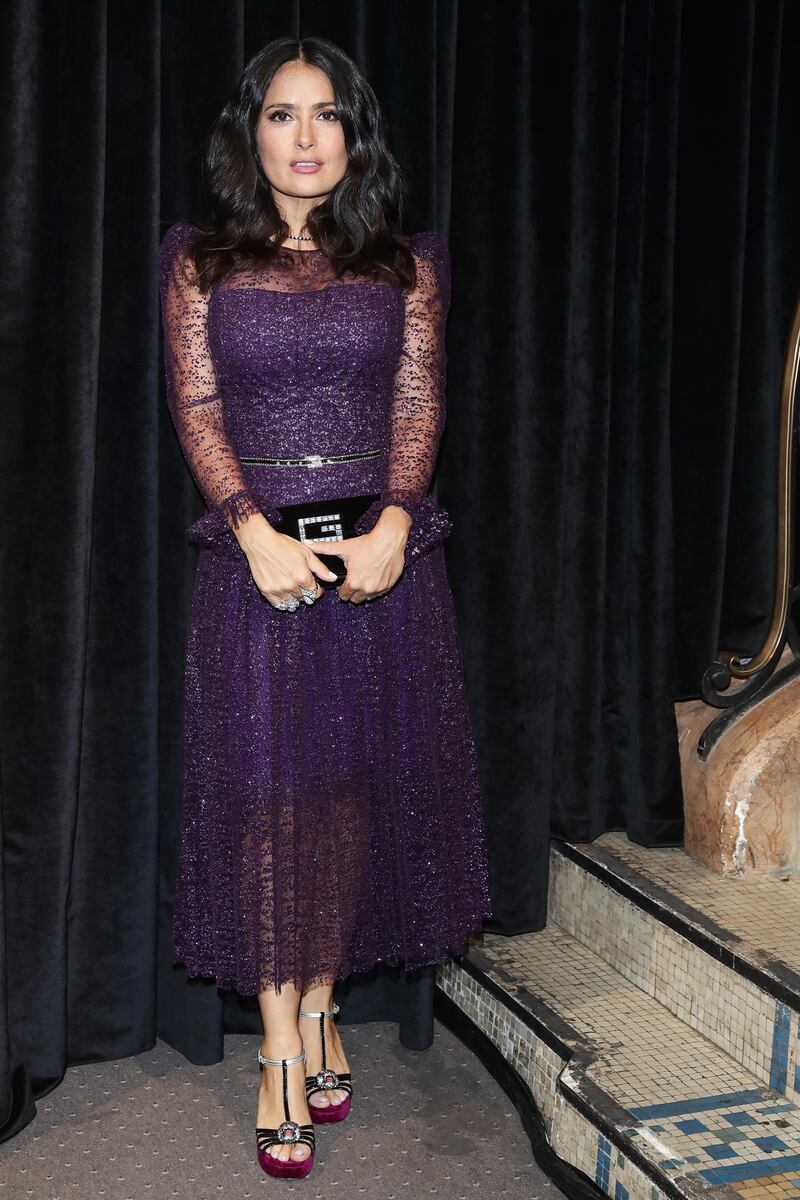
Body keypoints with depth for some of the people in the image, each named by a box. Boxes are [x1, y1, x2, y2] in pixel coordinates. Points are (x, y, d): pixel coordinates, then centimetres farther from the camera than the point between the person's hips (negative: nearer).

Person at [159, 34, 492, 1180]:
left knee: (358, 787, 6)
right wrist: (256, 532, -15)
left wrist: (391, 526, -14)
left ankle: (321, 1009, 23)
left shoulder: (406, 265, 9)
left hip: (383, 555, 2)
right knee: (266, 792, -1)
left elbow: (420, 406, 2)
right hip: (254, 555, -1)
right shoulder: (202, 261, 7)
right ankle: (282, 1054, 9)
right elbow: (196, 407, -1)